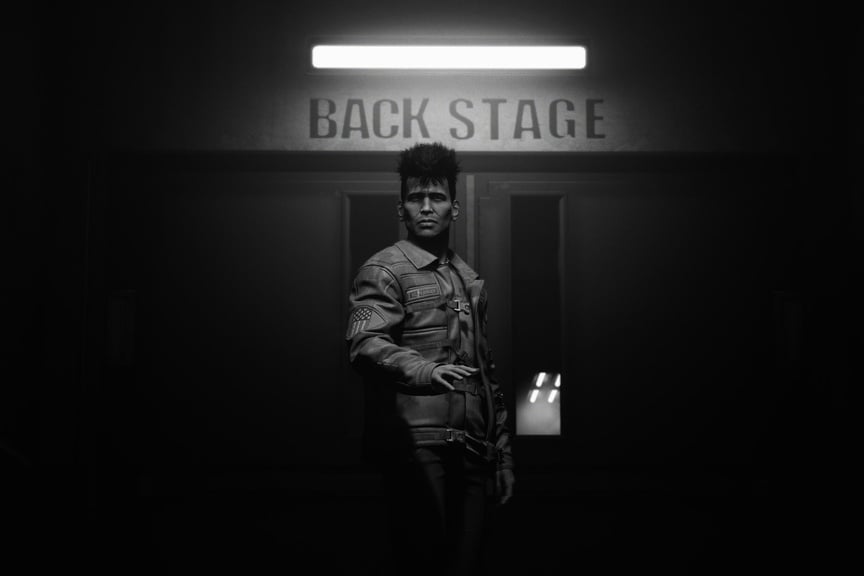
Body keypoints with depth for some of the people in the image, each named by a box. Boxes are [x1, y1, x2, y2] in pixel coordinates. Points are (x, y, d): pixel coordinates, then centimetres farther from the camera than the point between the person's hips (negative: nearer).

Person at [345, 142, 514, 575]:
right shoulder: (384, 270, 2)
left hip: (472, 453, 6)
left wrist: (502, 457, 21)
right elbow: (365, 344, -17)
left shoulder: (469, 280, 23)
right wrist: (423, 370, -36)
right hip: (418, 444, -6)